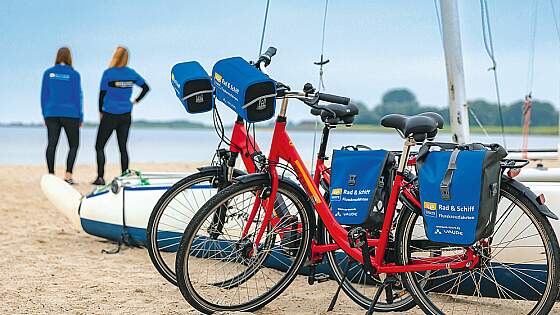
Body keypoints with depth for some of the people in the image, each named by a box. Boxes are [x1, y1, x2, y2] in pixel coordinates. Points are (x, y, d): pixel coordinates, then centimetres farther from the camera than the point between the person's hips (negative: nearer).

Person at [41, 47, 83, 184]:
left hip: (52, 114, 2)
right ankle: (68, 175, -4)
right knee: (74, 145, 7)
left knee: (52, 144, 6)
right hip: (70, 114, -2)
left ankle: (50, 175, 2)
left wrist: (45, 115, 12)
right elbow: (77, 96, -2)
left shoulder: (48, 73, 4)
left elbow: (44, 95, 5)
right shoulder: (74, 74, -4)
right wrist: (80, 117, 5)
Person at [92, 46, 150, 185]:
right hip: (126, 116, 4)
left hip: (109, 115, -4)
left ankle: (100, 177, -5)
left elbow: (102, 94, -6)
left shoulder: (108, 73, -11)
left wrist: (101, 112, 7)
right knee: (123, 147, 11)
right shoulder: (131, 73, 1)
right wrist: (135, 101, 15)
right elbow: (146, 87, 9)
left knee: (99, 146, 4)